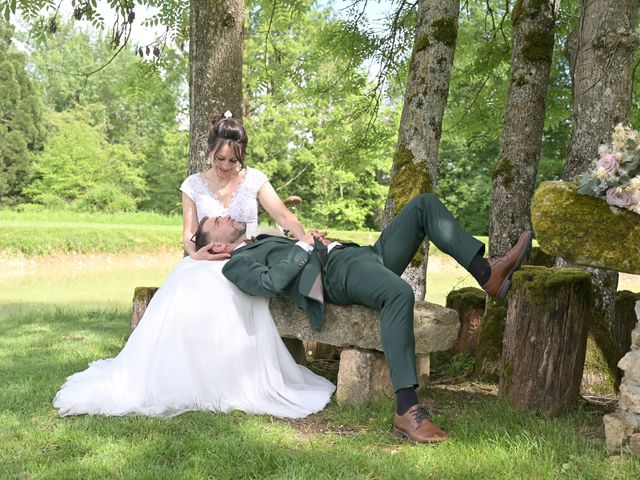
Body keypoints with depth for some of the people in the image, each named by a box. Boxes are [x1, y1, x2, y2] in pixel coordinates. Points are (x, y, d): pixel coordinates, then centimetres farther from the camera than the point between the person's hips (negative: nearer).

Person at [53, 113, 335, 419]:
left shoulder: (254, 179, 6)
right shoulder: (194, 185, 10)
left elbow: (284, 216, -2)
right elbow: (189, 234, 6)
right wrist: (195, 252, -18)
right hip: (205, 261, 2)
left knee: (231, 302, -36)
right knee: (182, 301, -33)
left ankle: (238, 386, -23)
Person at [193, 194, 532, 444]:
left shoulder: (264, 243, 35)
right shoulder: (238, 265, 6)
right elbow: (271, 281, -13)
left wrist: (317, 240, 15)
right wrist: (304, 247, -3)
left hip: (361, 254, 10)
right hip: (338, 273, -10)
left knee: (424, 204, 1)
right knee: (400, 293, -42)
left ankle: (488, 275, -11)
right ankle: (406, 411, -38)